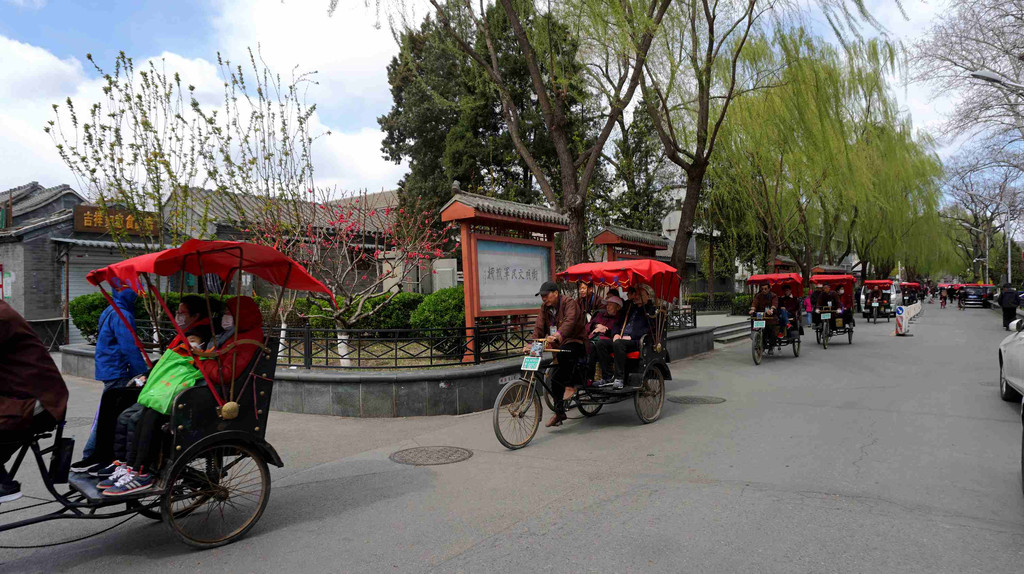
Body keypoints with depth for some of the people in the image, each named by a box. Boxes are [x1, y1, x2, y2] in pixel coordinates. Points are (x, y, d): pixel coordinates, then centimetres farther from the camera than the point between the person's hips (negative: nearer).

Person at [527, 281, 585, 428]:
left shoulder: (569, 303, -11)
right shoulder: (544, 308, 10)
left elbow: (570, 321, -30)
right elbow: (539, 327, 0)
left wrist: (558, 335, -49)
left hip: (575, 342, -7)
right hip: (558, 346, 7)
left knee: (564, 352, -39)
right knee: (555, 378, 1)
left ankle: (570, 385, -22)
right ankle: (559, 413, 12)